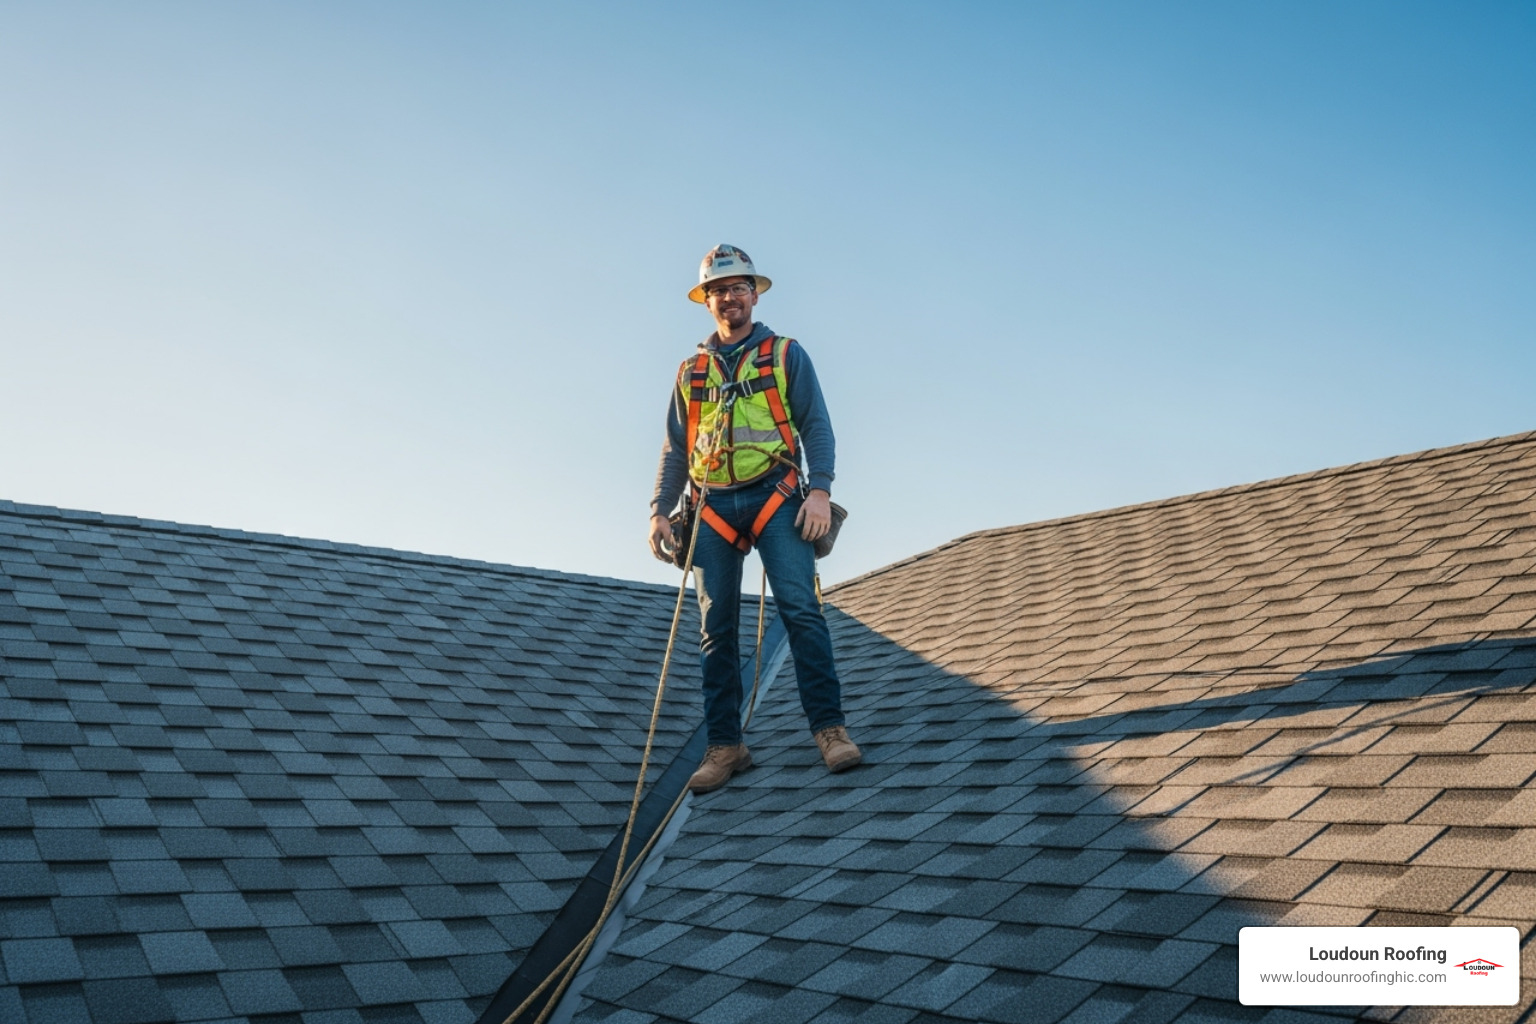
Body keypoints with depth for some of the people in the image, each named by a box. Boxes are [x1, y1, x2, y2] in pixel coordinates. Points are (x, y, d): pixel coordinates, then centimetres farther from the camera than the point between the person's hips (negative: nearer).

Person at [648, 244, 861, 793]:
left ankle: (829, 728, -12)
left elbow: (816, 426, 5)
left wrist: (820, 490, -10)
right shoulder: (690, 372, 19)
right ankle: (725, 745, 4)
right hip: (714, 508, 3)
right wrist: (660, 511, 7)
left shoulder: (786, 355, 11)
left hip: (775, 498, -3)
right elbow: (675, 450, 19)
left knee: (800, 608, -15)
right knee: (716, 629, 0)